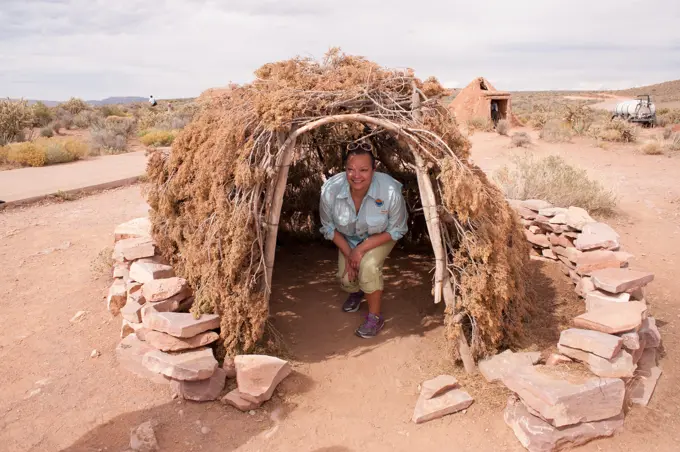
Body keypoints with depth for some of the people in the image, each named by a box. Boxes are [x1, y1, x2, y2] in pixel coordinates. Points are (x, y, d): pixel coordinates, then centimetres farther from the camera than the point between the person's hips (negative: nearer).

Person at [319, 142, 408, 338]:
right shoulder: (330, 189, -32)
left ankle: (375, 317, -5)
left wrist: (361, 249, -28)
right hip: (348, 237, 3)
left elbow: (396, 230, -21)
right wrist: (348, 253, -17)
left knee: (368, 264, -28)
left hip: (381, 236, -3)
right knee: (346, 279, -7)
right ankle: (355, 292, 33)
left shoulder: (390, 191, -38)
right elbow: (329, 227, -12)